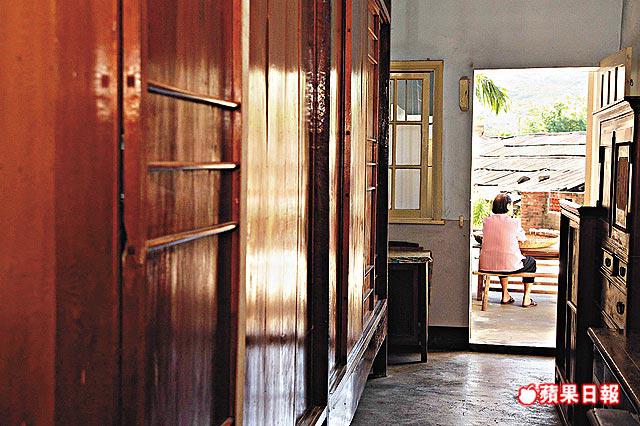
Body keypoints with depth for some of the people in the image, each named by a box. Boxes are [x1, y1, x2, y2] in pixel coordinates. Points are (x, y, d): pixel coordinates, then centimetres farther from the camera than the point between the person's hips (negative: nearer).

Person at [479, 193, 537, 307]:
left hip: (486, 266, 4)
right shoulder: (514, 222, -11)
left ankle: (505, 296, 42)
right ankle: (526, 299, 28)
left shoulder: (486, 221, -1)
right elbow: (522, 238, 7)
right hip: (510, 266, -4)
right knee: (531, 262, 27)